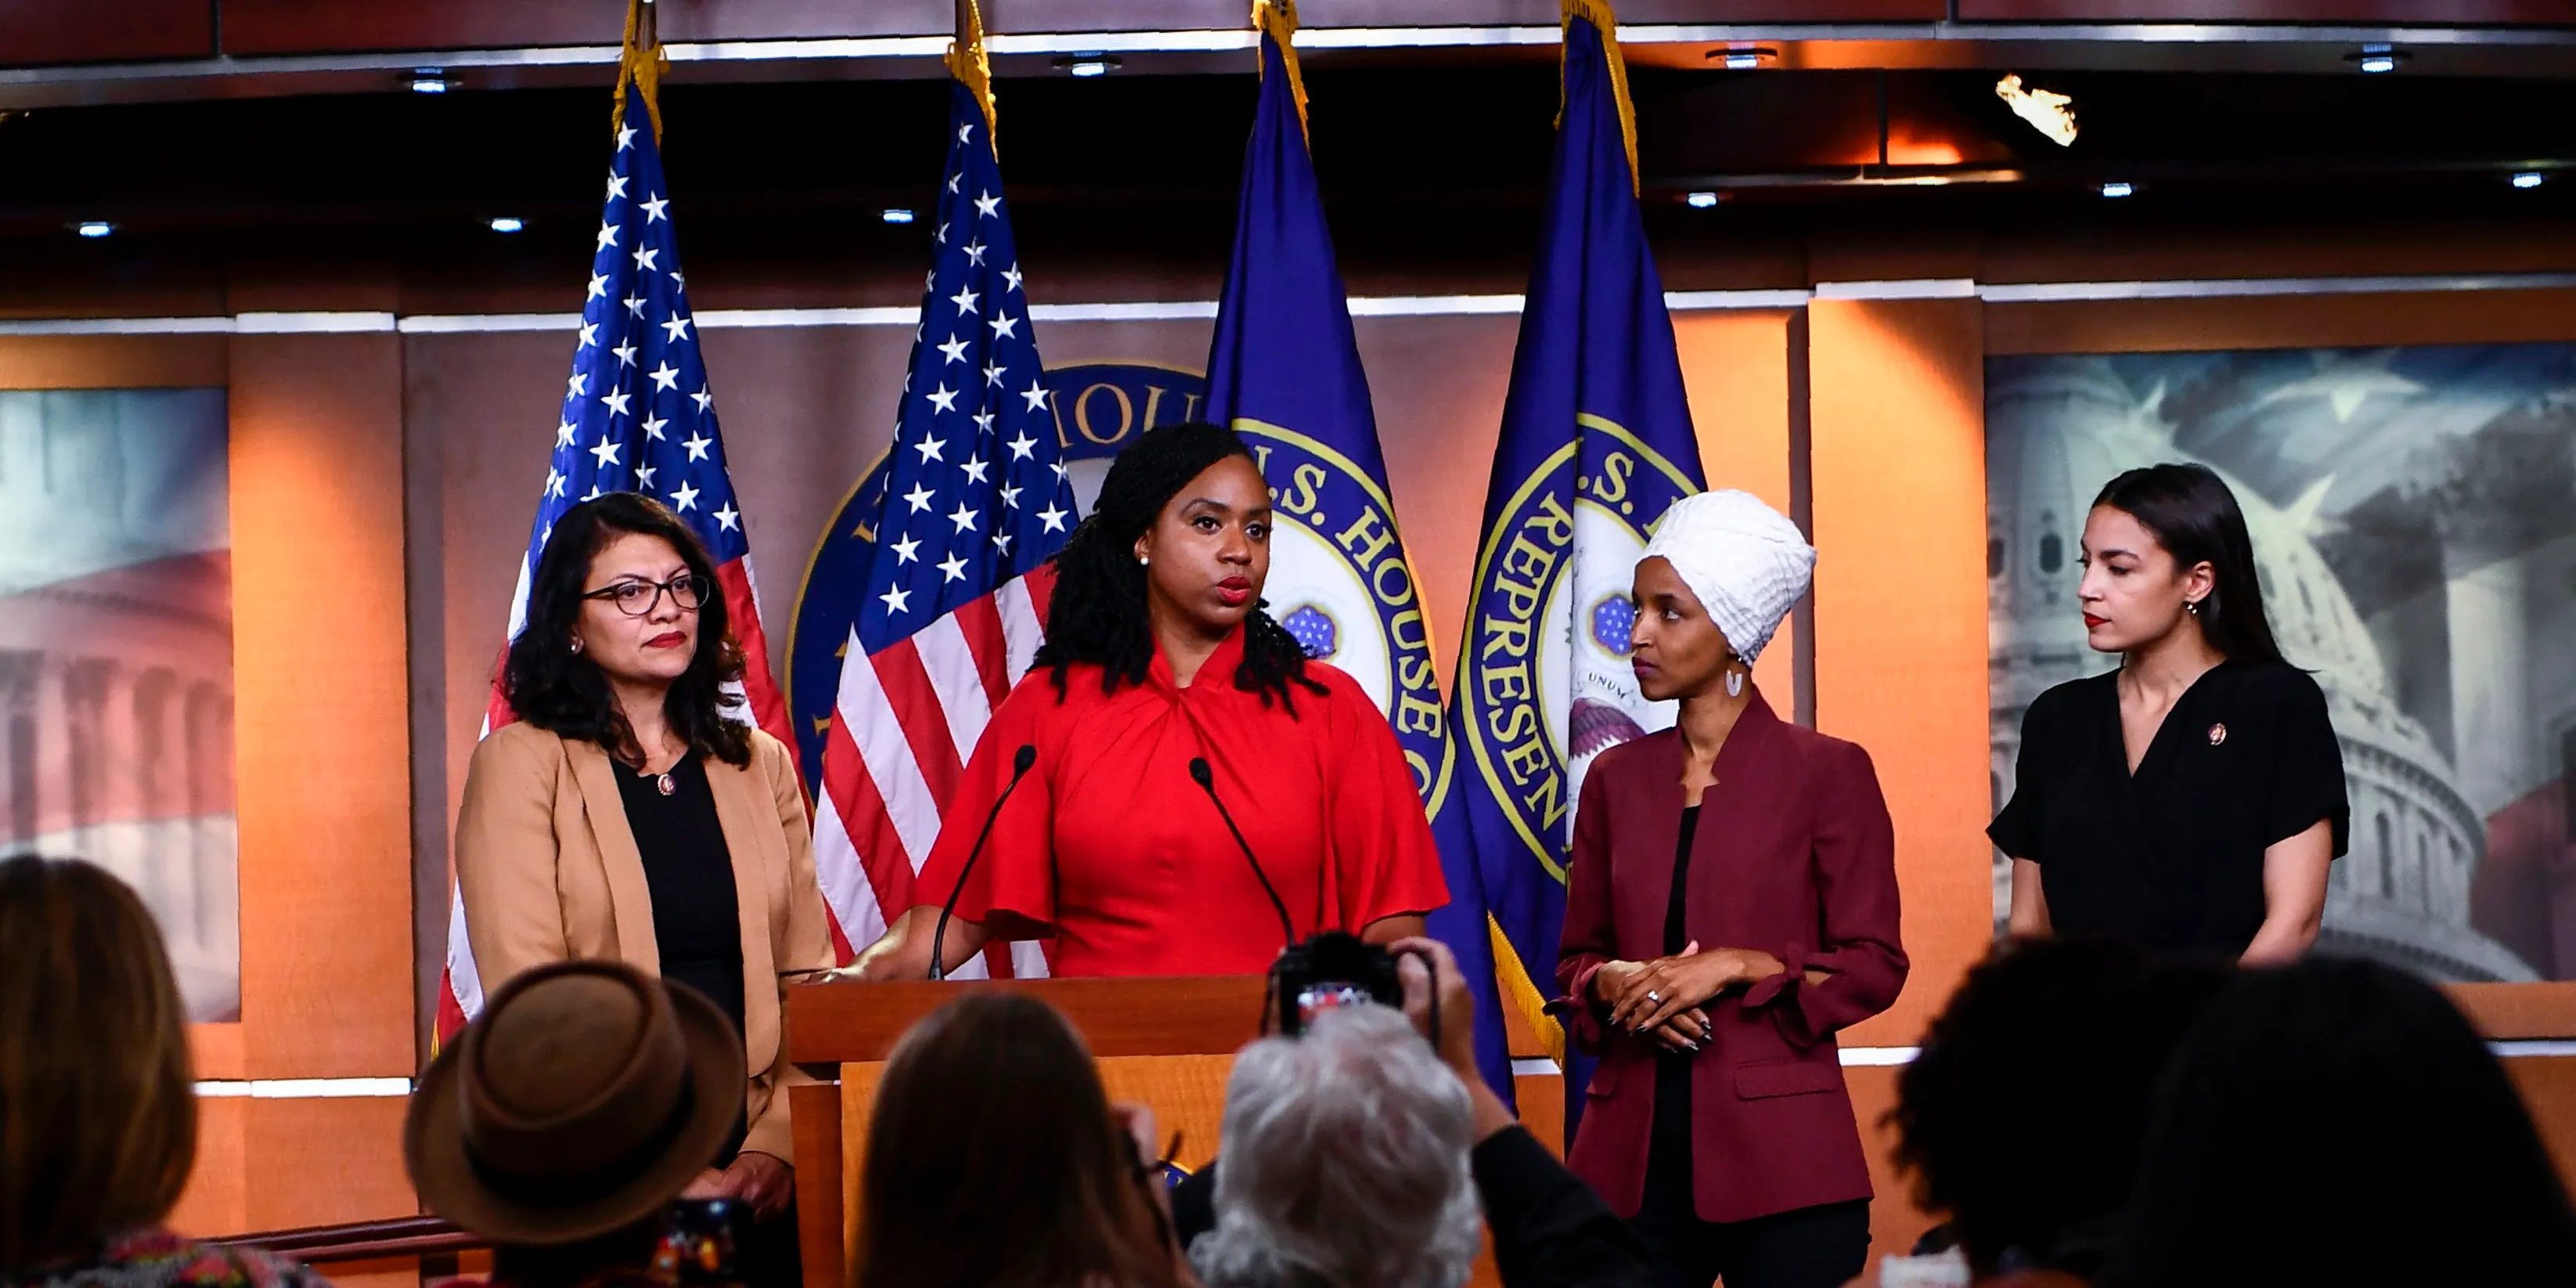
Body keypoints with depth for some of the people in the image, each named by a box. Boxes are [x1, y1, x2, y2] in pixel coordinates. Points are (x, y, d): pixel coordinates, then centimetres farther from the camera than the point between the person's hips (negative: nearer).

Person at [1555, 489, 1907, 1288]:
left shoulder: (1826, 772, -1)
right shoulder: (1616, 779, 10)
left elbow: (1873, 965, -3)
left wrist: (1738, 968, -14)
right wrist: (1616, 984, -6)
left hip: (1780, 1162, -3)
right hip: (1635, 1153, 3)